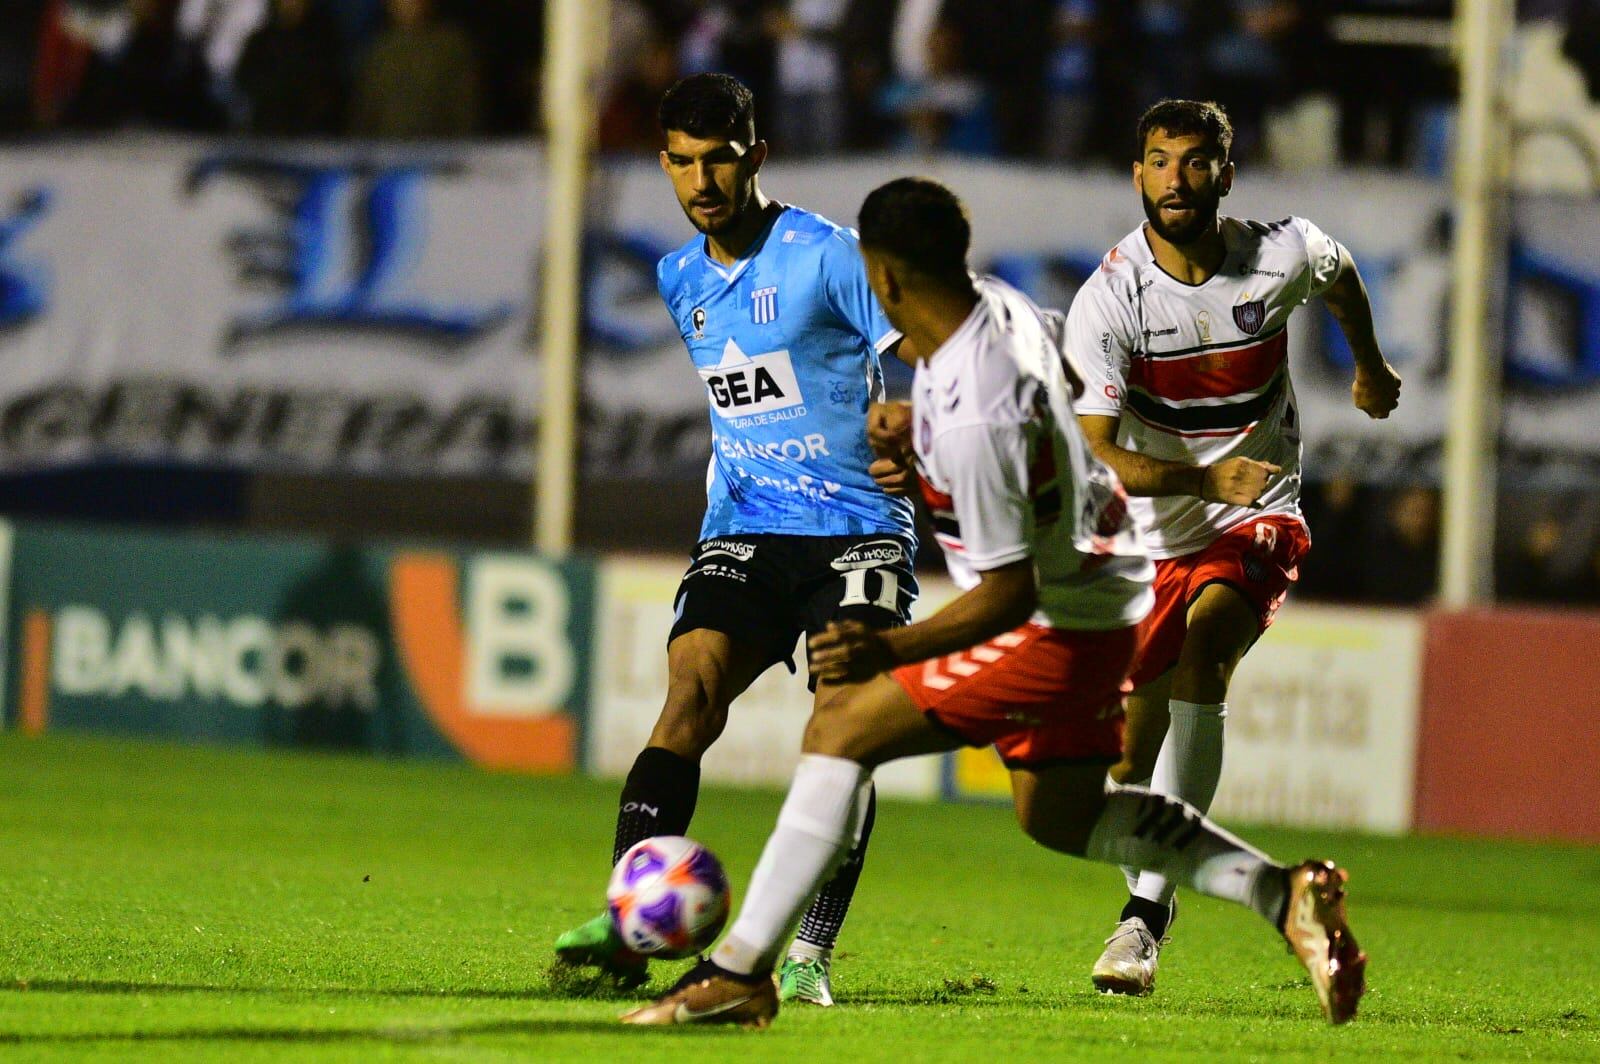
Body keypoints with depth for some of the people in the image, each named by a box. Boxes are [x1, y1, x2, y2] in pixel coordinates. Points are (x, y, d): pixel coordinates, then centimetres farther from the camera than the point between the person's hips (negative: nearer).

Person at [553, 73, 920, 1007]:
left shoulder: (826, 256, -9)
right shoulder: (682, 279, 12)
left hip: (856, 531, -4)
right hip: (745, 527, 4)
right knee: (692, 689, -17)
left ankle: (810, 956, -16)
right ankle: (626, 924, -26)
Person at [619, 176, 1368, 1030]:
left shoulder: (968, 419, -31)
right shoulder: (1001, 305, -4)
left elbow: (1009, 595, -28)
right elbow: (1071, 379, 21)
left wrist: (889, 650, -36)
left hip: (1054, 627, -10)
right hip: (1108, 598, 10)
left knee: (841, 729, -13)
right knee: (1062, 816, 25)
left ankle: (739, 974, -14)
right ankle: (1287, 895, 19)